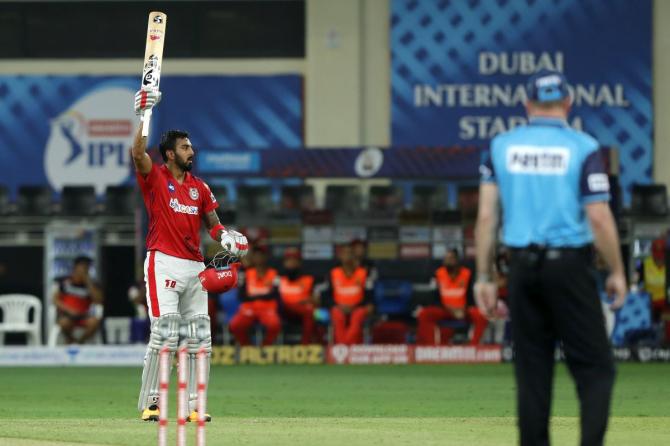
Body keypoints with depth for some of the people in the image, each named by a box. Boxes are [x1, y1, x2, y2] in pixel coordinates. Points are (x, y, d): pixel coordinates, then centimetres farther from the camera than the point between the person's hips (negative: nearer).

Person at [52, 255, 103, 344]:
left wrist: (89, 282, -14)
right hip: (65, 314, -2)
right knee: (65, 323, -37)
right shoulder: (62, 281, 2)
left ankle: (80, 341, -5)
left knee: (95, 322, -32)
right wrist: (69, 310, -17)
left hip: (83, 315, 2)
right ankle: (70, 341, -4)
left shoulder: (91, 285, 3)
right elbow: (56, 300, 0)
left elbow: (98, 301, -11)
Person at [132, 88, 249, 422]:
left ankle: (193, 406, 9)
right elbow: (138, 153, -19)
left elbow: (212, 223, 16)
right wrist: (144, 116, -26)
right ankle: (149, 403, -10)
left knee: (200, 338, 4)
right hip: (164, 264, -6)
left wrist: (225, 238, -5)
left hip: (194, 266, 6)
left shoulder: (199, 187, 15)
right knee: (164, 334, -14)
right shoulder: (155, 177, -1)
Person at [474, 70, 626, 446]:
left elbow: (486, 216, 2)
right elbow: (600, 219, -9)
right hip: (570, 266, -3)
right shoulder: (583, 148, -5)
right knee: (595, 368, 1)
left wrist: (484, 278, 8)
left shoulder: (501, 146, 5)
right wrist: (617, 273, 2)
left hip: (523, 268, 3)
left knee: (532, 372, 9)